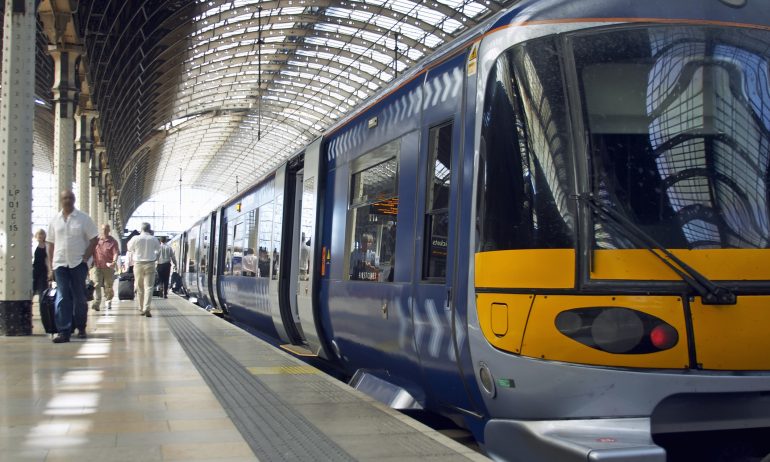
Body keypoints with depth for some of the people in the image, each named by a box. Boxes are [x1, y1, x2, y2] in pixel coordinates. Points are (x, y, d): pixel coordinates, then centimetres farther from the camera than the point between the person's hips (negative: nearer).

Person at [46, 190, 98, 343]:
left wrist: (85, 258, -9)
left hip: (78, 264, -2)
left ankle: (81, 327, 23)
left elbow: (93, 240, 1)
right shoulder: (55, 220, 8)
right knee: (62, 298, -5)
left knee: (79, 298, 7)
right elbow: (51, 245, 11)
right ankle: (63, 332, -6)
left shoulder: (83, 218, 0)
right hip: (60, 264, 2)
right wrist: (51, 267, 7)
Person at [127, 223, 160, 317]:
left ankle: (141, 309, 19)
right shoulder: (153, 239, -4)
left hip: (138, 264, 1)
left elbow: (129, 248, 8)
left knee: (140, 288, 12)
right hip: (150, 264, -1)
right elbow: (158, 247, 14)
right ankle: (146, 308, -19)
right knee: (148, 287, -4)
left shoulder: (135, 238, -6)